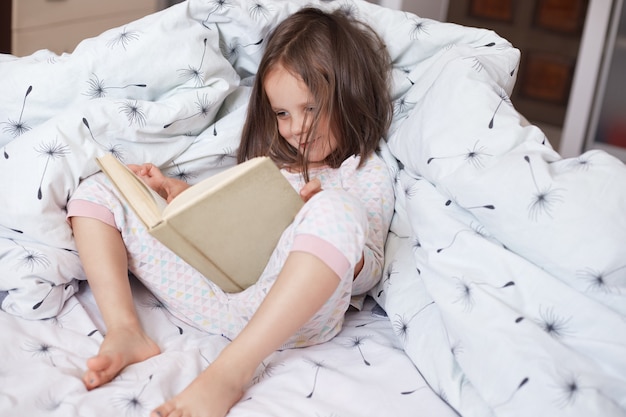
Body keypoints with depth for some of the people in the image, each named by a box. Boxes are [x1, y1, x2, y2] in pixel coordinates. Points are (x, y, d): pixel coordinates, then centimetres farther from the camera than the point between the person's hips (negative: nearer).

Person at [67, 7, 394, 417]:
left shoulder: (368, 174, 9)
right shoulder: (271, 157, 26)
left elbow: (367, 274, 0)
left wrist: (319, 221, -16)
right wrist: (179, 192, 13)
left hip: (288, 307, -6)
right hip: (212, 287, 6)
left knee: (335, 211, -37)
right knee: (98, 192, 8)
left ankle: (231, 370, -39)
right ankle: (126, 332, -15)